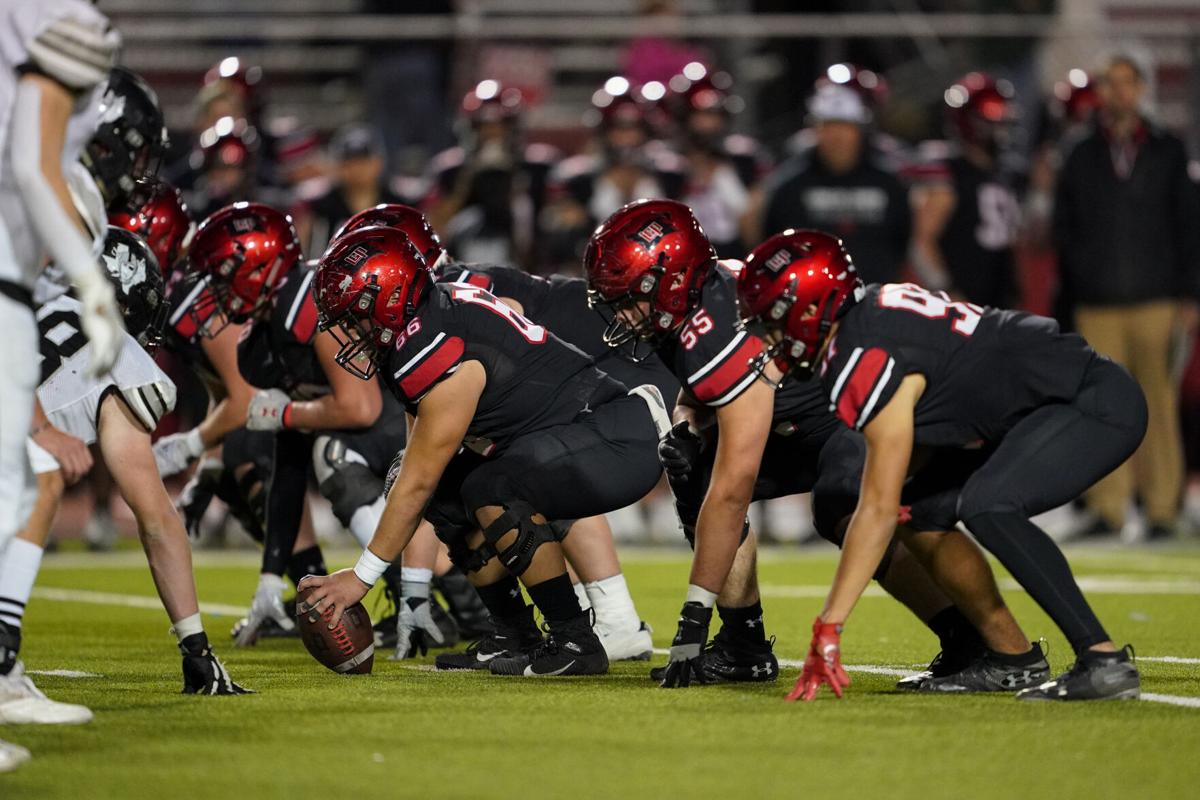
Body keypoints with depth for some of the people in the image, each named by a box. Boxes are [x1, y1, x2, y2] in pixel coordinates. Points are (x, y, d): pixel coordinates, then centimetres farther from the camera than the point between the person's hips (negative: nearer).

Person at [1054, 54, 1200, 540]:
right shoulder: (1081, 158, 12)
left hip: (1155, 302, -1)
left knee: (1157, 404, -3)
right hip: (1097, 306, 1)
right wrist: (1077, 284, 2)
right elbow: (1064, 229, 13)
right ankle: (1107, 508, 0)